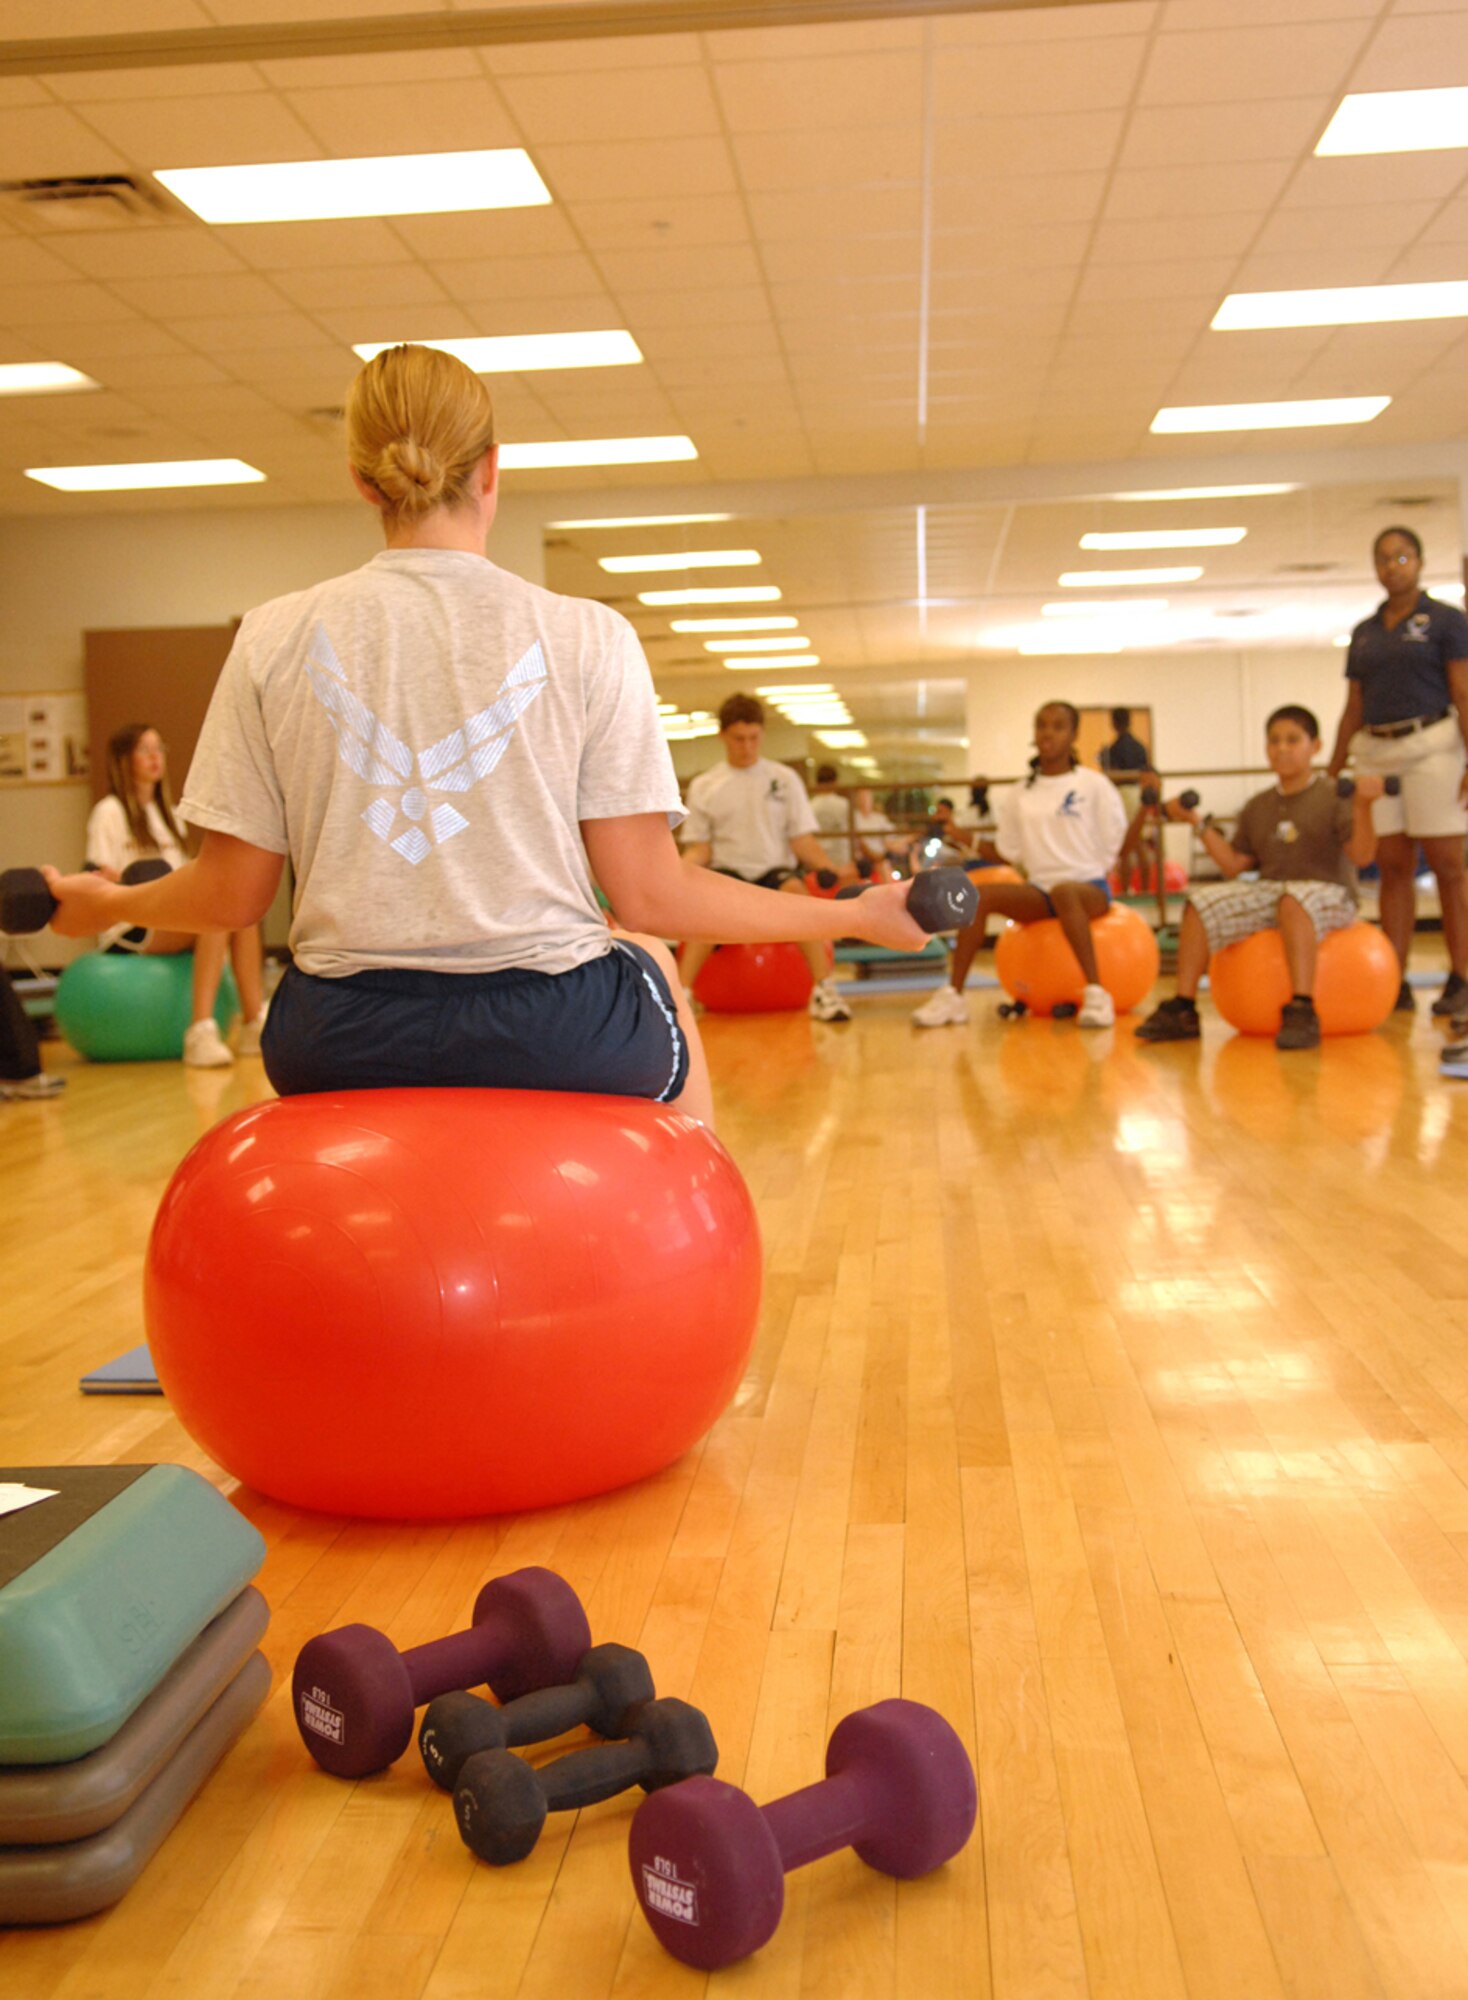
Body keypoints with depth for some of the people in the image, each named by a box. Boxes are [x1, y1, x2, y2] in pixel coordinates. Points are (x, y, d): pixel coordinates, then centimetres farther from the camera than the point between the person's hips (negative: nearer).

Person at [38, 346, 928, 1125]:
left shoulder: (276, 637, -1)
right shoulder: (587, 637, -5)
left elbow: (233, 893, 2)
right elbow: (648, 895, -7)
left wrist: (107, 903, 23)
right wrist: (859, 914, 5)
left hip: (338, 1046, 2)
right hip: (550, 1038, -1)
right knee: (652, 964, 32)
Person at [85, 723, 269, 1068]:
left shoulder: (169, 813, 22)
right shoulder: (109, 812, 0)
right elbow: (100, 882, -8)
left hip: (173, 921, 6)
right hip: (130, 930, -6)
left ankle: (255, 1024, -27)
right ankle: (200, 1032, -40)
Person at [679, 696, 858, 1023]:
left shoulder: (784, 779, 8)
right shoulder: (704, 786, 8)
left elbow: (803, 842, 4)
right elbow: (700, 849, 6)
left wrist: (833, 870, -14)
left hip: (775, 872, 0)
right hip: (727, 873, 0)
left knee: (796, 889, -36)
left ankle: (823, 990, -37)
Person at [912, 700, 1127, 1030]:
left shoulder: (1094, 785, 0)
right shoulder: (1019, 795, 11)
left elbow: (1115, 843, -2)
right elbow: (1007, 851, 14)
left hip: (1089, 886, -4)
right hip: (1039, 890, 4)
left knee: (1064, 892, -40)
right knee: (979, 893, -23)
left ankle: (1096, 994, -39)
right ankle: (953, 996, -22)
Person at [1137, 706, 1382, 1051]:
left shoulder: (1332, 798, -1)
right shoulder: (1258, 807, 15)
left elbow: (1362, 855, -13)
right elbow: (1233, 866, 12)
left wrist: (1362, 807, -29)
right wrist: (1199, 822, 9)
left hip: (1329, 894, -5)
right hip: (1269, 891, 5)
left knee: (1292, 900, -40)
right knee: (1202, 901, -16)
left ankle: (1302, 1010, -45)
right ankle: (1182, 1010, -13)